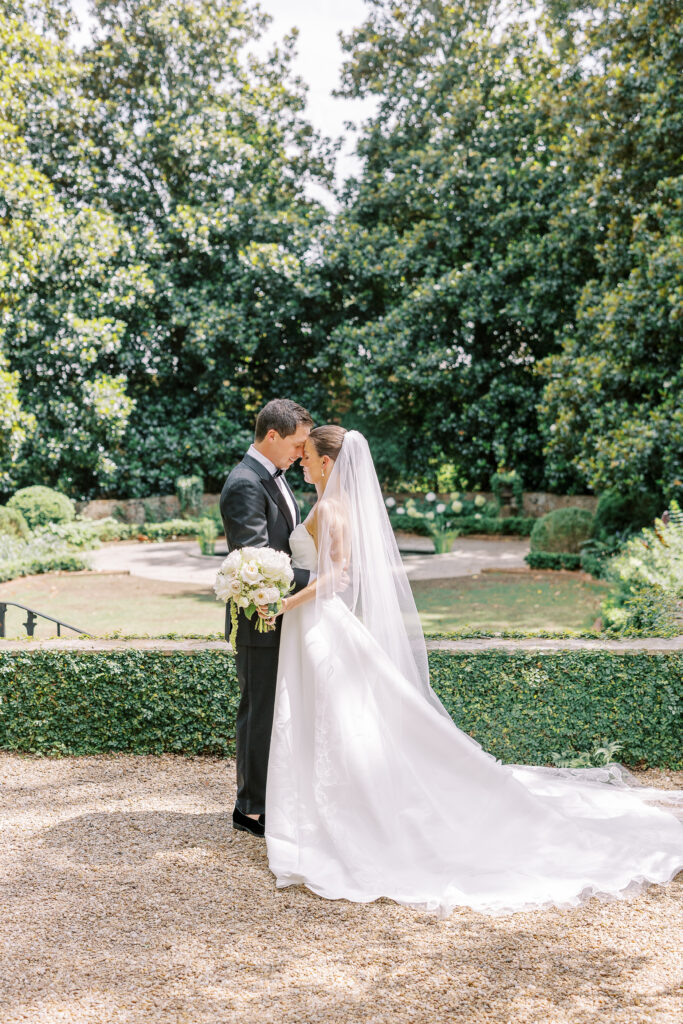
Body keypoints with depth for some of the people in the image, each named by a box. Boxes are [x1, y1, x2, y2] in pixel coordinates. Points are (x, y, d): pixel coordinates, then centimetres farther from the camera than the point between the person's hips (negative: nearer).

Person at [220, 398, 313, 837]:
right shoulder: (245, 484, -19)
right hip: (261, 622, -9)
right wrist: (314, 578, -26)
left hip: (283, 616, 9)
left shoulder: (274, 476, 12)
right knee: (260, 712, 1)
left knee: (282, 711, 17)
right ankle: (251, 809, 13)